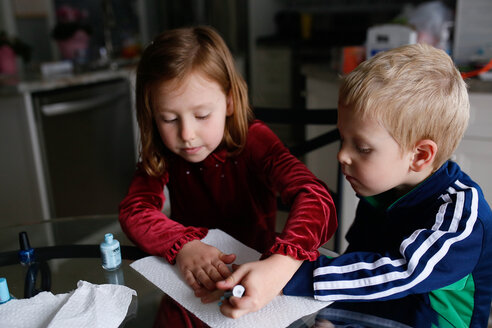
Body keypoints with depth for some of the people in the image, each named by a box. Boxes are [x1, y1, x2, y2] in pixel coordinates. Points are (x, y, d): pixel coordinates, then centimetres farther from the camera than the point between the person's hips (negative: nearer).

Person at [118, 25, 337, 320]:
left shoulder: (254, 140, -16)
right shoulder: (162, 153, -4)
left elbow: (315, 198, -29)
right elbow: (134, 209, -14)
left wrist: (281, 264, -47)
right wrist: (183, 246, -33)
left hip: (254, 266, -2)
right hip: (190, 284, 3)